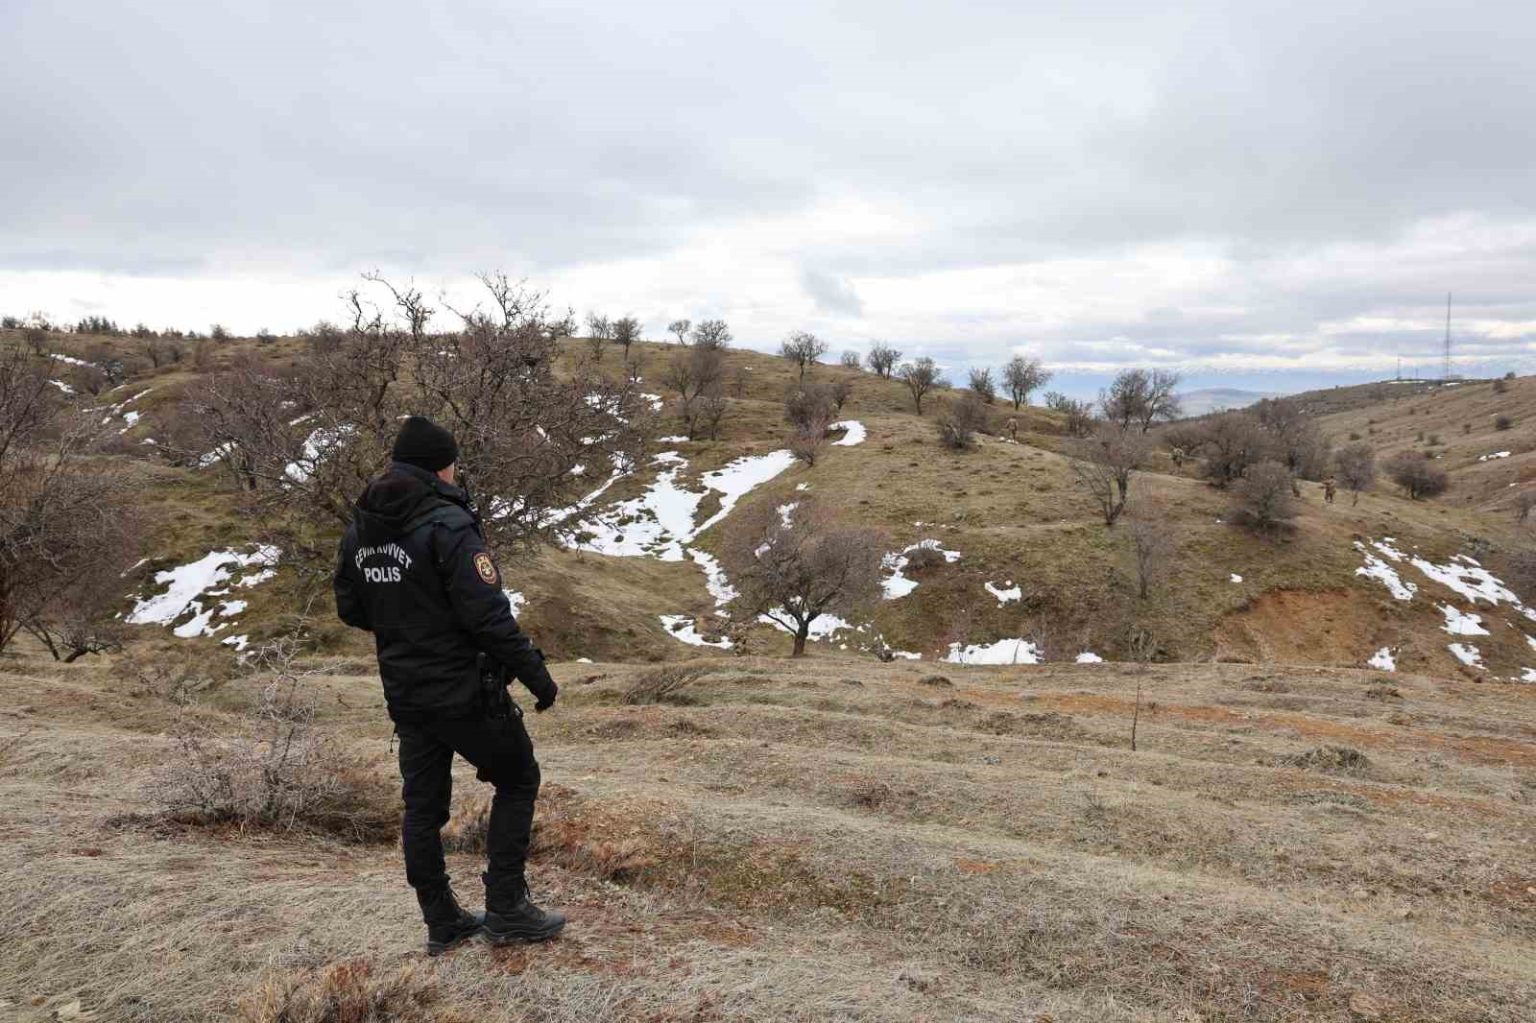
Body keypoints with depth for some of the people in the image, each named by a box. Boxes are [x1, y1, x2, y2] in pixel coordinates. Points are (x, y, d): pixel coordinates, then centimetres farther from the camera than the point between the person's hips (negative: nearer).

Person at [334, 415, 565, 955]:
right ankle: (505, 908, 9)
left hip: (404, 693, 7)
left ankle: (442, 922, 25)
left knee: (423, 804, 15)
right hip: (465, 691, -7)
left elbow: (350, 609, 14)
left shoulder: (360, 529, 5)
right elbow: (488, 614, -24)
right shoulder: (447, 524, -20)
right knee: (517, 780, 10)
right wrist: (536, 673, -15)